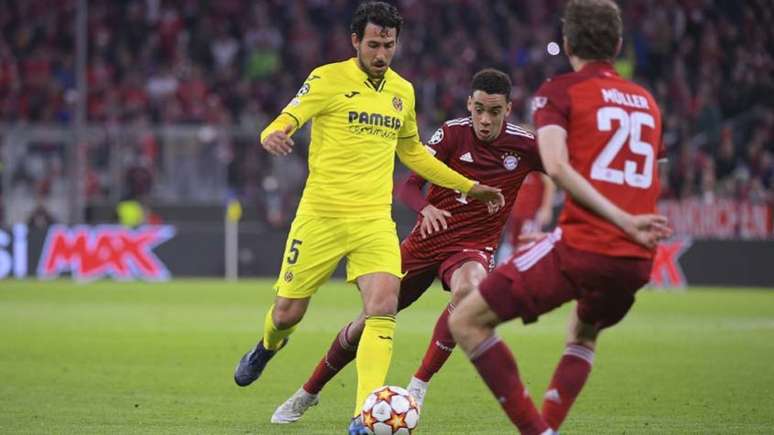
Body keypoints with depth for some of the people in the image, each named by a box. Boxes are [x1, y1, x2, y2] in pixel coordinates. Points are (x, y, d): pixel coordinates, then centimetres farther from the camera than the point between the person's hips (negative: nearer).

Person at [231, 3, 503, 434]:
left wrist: (469, 186, 26)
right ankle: (268, 348, 44)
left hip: (375, 220, 3)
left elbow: (412, 152, 26)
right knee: (287, 313, 6)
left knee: (384, 308, -19)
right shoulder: (329, 79, -5)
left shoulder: (402, 91, 11)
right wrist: (273, 136, -40)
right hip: (321, 216, -3)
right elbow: (286, 120, -14)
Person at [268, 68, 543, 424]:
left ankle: (418, 387, -26)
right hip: (427, 240, 1)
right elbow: (408, 184, -10)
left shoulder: (524, 145, -9)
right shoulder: (453, 133, -9)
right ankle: (308, 393, 29)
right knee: (370, 320, 6)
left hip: (474, 246, -1)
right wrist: (425, 208, -30)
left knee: (467, 288, -38)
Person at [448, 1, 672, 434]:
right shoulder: (647, 101, 20)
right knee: (584, 335, 35)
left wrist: (623, 222, -16)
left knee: (467, 321, 3)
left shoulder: (560, 90, 4)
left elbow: (557, 166, -12)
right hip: (636, 260, 6)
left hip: (580, 249, -6)